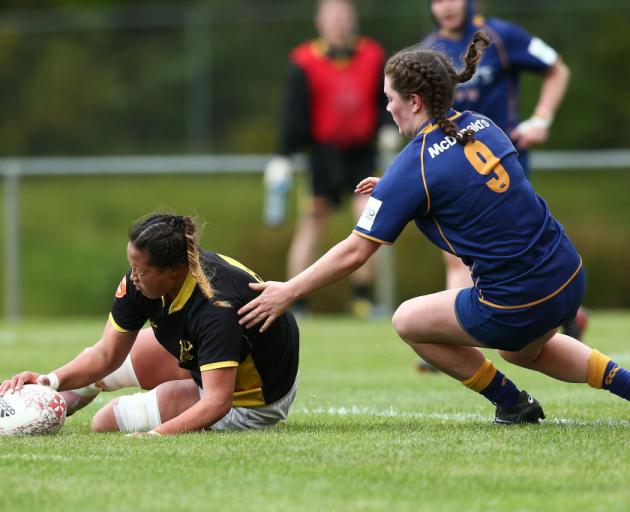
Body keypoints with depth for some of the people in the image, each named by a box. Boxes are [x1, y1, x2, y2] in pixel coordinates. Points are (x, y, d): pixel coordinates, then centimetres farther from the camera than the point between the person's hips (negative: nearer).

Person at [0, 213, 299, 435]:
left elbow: (217, 401, -42)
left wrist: (155, 435, -53)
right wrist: (52, 380, -29)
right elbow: (106, 354, -11)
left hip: (251, 405, -7)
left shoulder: (217, 305, -39)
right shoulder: (138, 284, -17)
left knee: (106, 422, -12)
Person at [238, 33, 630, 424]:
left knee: (408, 321, 15)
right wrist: (390, 188, 22)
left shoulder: (414, 167, -15)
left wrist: (288, 292, -1)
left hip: (515, 306, -8)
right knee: (521, 350, 37)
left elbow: (354, 253, -10)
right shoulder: (480, 124, 5)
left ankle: (512, 404, 20)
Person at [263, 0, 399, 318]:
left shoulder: (372, 56, 1)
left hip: (362, 150, 2)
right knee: (312, 222, 1)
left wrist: (387, 127, -6)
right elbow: (294, 112, -8)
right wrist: (283, 157, -11)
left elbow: (385, 100, 12)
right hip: (324, 151, -2)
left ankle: (362, 295, -1)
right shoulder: (305, 62, -7)